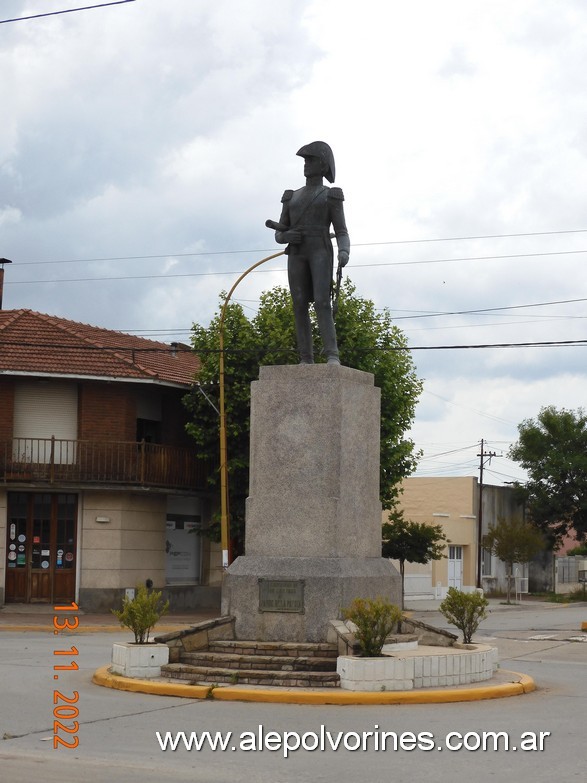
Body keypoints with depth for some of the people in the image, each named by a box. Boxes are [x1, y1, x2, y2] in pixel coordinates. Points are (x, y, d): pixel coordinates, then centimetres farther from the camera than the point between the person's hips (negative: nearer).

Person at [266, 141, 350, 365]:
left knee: (322, 303, -20)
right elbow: (279, 235, 18)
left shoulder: (332, 197, 9)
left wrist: (344, 253, -21)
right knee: (300, 307, -5)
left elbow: (342, 234, 2)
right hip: (296, 255, 4)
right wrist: (286, 236, -7)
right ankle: (306, 361, -2)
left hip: (321, 253, -4)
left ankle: (332, 357, -26)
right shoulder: (292, 198, 20)